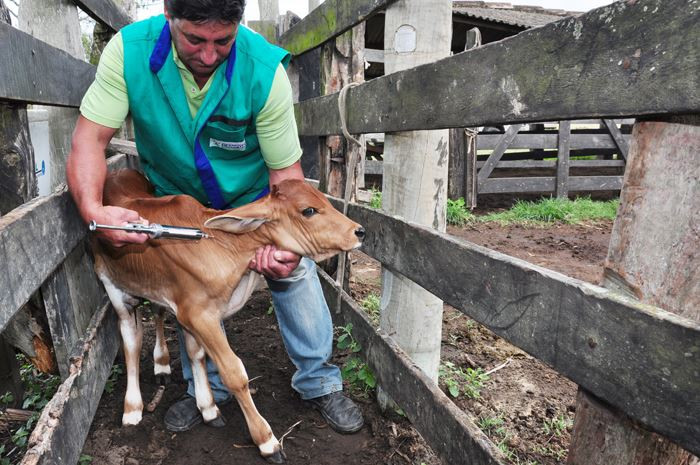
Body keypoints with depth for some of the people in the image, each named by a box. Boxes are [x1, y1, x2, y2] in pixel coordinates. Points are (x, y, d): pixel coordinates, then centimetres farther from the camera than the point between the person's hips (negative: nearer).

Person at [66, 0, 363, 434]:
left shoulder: (264, 70, -30)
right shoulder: (129, 50, -25)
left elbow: (286, 169, -26)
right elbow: (90, 139, -23)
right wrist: (92, 207, -42)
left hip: (254, 195, -1)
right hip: (179, 199, 2)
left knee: (294, 273, -6)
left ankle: (319, 383, 15)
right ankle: (207, 389, 29)